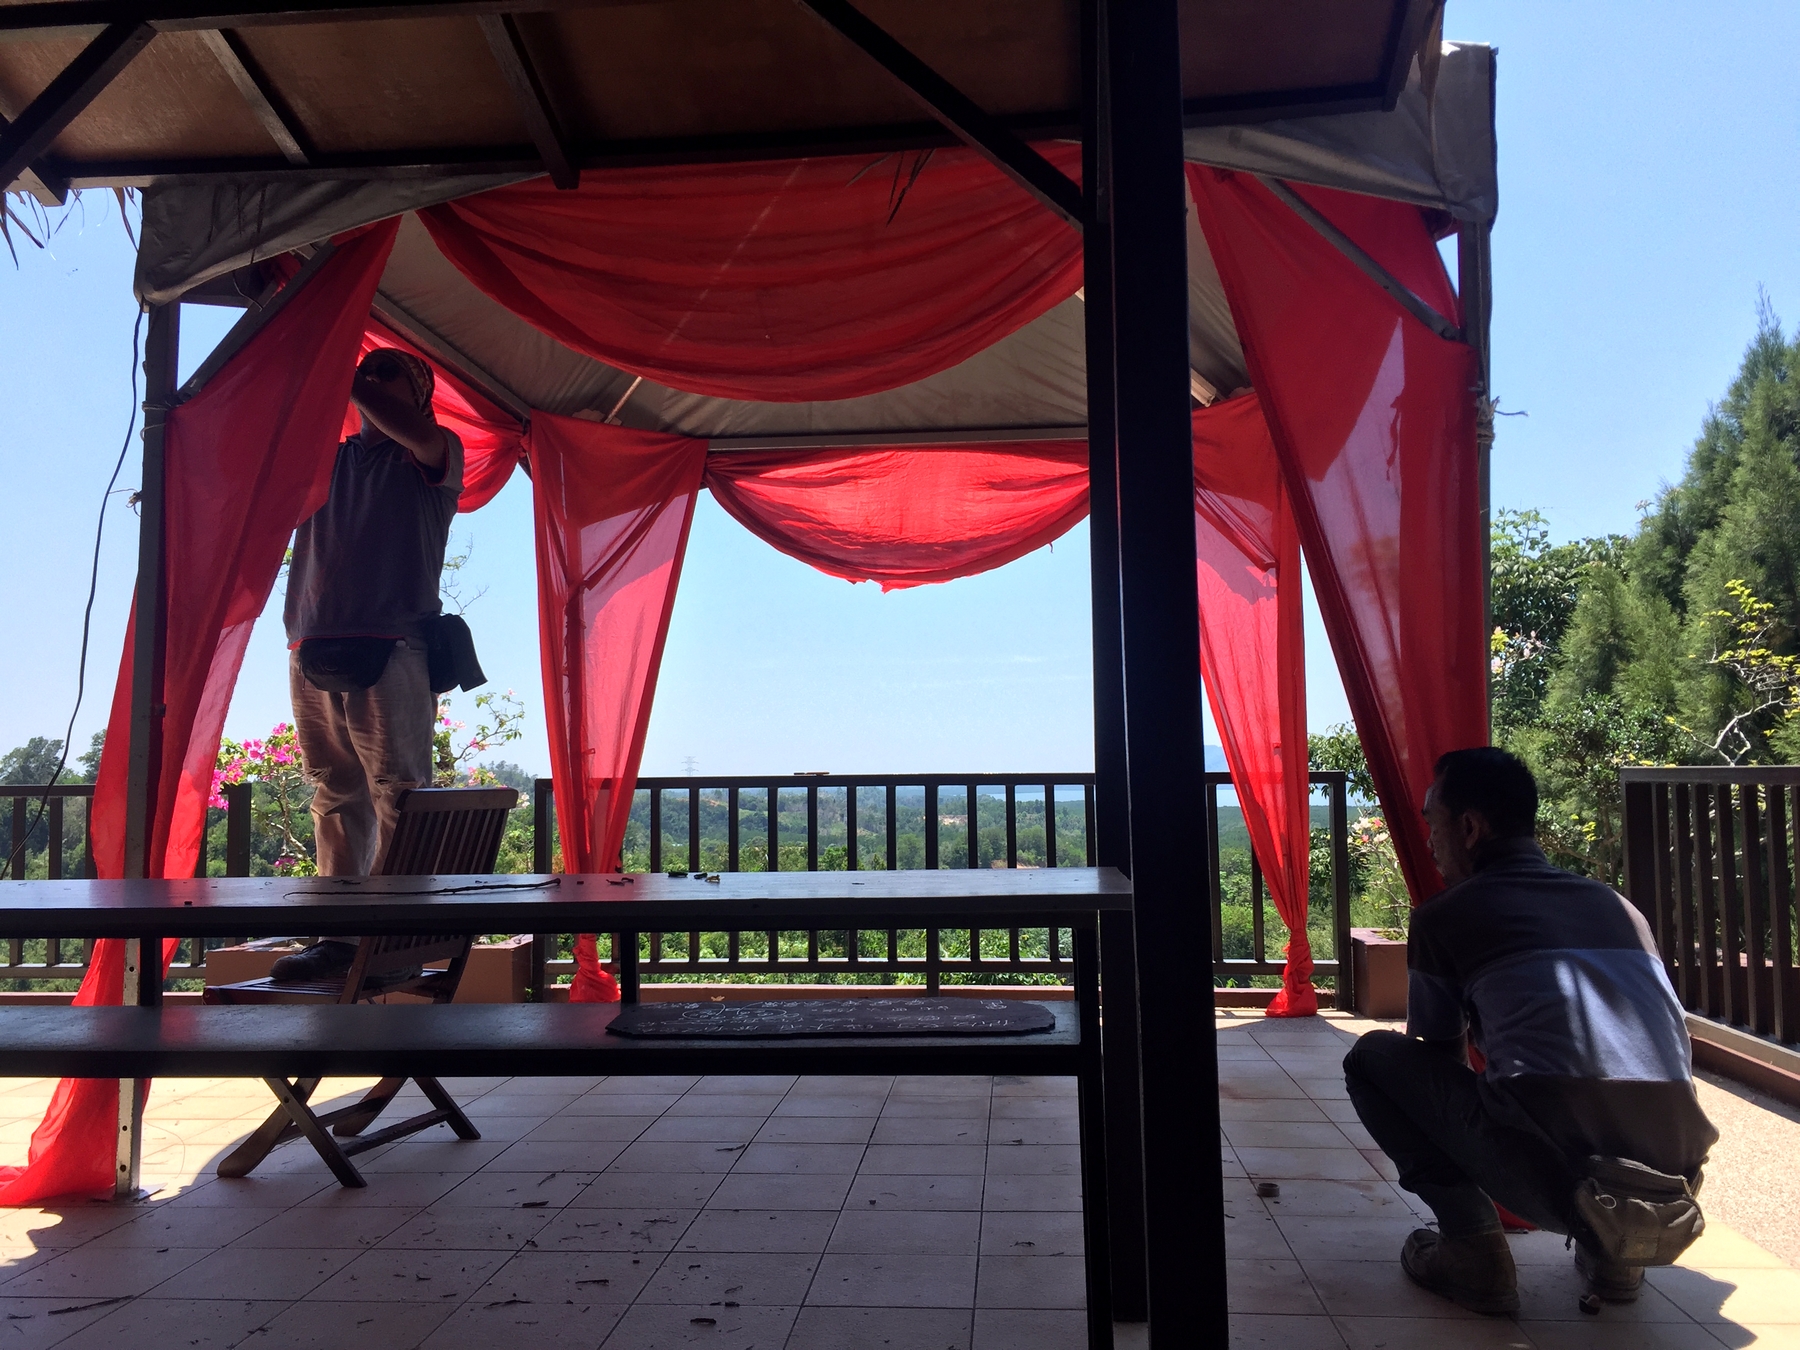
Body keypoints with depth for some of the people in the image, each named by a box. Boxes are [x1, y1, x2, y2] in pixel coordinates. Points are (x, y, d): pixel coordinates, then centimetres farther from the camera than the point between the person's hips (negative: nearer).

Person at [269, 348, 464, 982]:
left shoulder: (434, 457, 8)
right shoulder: (325, 457, 25)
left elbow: (414, 430, -13)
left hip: (389, 650, -6)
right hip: (312, 650, 6)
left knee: (398, 798, -8)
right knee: (335, 798, 6)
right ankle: (339, 935, 9)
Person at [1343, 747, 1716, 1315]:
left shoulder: (1443, 915, 6)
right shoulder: (1617, 905, 22)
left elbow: (1438, 1052, 20)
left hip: (1548, 1179, -6)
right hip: (1671, 1179, 6)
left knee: (1370, 1057, 14)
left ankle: (1472, 1250, 4)